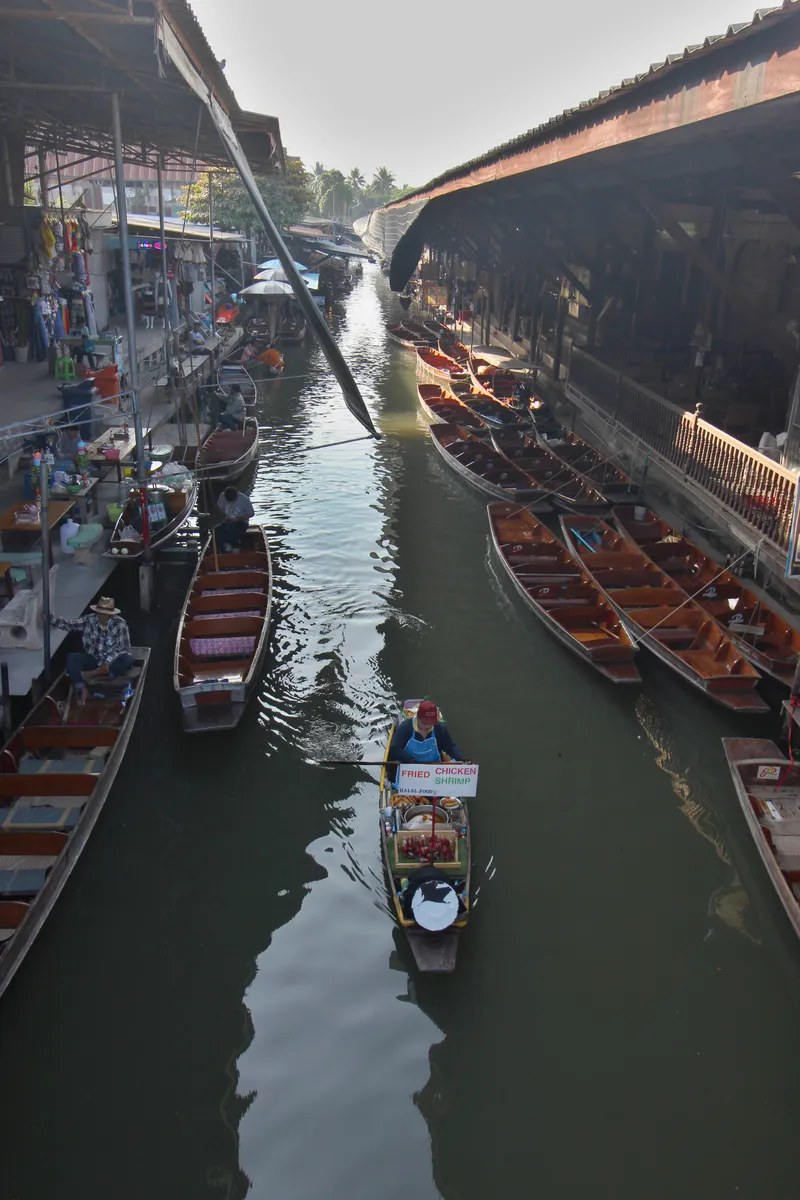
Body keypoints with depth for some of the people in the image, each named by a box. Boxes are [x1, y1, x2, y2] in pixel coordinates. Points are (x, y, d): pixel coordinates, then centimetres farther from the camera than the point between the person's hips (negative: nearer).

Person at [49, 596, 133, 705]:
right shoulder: (89, 620, -4)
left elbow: (124, 647, -17)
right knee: (71, 658, -22)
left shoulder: (120, 624, -13)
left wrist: (108, 662, -27)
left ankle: (95, 673, -33)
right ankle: (82, 688, -33)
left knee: (127, 661, -34)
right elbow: (69, 623, -9)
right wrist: (51, 618, -26)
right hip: (94, 658, 3)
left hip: (112, 661, -3)